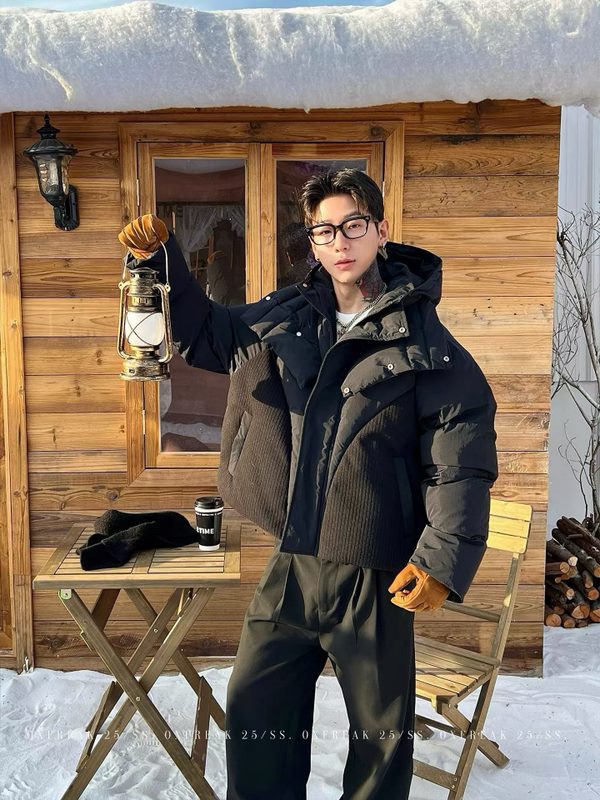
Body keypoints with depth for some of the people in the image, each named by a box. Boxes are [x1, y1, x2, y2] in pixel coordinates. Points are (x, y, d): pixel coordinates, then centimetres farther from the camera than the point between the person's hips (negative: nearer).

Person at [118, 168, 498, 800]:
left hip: (374, 575, -4)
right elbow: (202, 334, 17)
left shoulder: (425, 344, -9)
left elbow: (462, 459, -12)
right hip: (289, 565, 4)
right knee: (254, 707, 18)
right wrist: (162, 263, 4)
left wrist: (442, 559, -20)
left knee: (382, 731, 14)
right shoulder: (283, 317, 4)